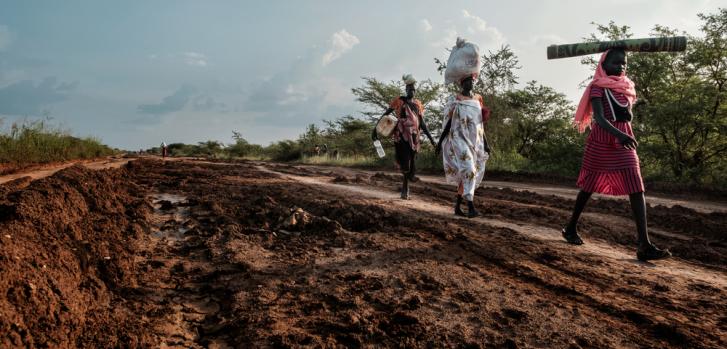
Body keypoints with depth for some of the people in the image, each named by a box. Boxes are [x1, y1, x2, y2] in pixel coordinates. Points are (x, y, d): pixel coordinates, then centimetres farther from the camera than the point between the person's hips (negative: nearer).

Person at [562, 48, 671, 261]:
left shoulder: (627, 86, 13)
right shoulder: (598, 87, -7)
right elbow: (599, 118, -20)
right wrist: (619, 135, -35)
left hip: (624, 141, 5)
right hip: (601, 141, -5)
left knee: (637, 190, -7)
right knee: (589, 187, 7)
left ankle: (645, 245, -12)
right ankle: (571, 228, 26)